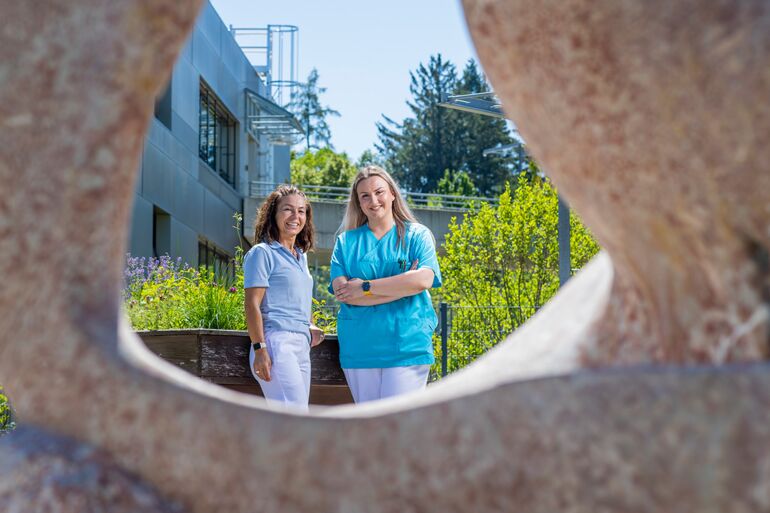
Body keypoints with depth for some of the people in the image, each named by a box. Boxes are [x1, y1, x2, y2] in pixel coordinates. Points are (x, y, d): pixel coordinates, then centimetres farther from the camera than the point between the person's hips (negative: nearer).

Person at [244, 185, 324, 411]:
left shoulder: (301, 256, 22)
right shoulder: (263, 253, -2)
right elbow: (252, 305, -9)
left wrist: (309, 329, 13)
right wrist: (259, 349, -18)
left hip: (301, 347, 8)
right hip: (277, 343, -8)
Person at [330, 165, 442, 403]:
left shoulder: (416, 235, 7)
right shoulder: (346, 242, 12)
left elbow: (424, 279, -11)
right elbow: (342, 291, -4)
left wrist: (366, 287, -10)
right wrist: (402, 285, -10)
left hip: (406, 346, -2)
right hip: (359, 347, 3)